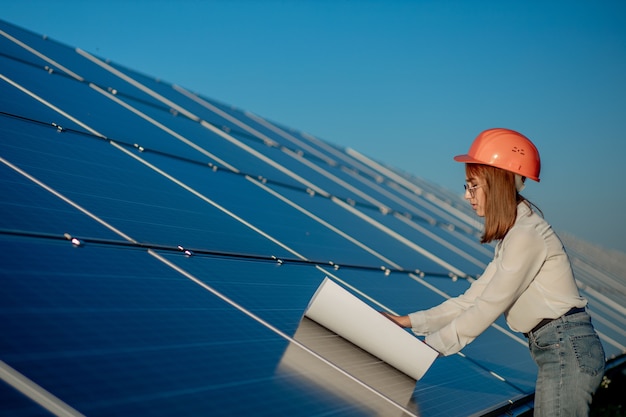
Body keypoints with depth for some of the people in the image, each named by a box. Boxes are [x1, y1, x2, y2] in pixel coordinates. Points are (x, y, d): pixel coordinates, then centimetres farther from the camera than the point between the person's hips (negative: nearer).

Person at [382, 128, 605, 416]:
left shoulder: (526, 235, -16)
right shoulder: (512, 234, 15)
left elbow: (488, 308, -16)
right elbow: (475, 297, 13)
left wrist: (427, 347, -12)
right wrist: (410, 322, 8)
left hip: (567, 350, -10)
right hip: (558, 350, 10)